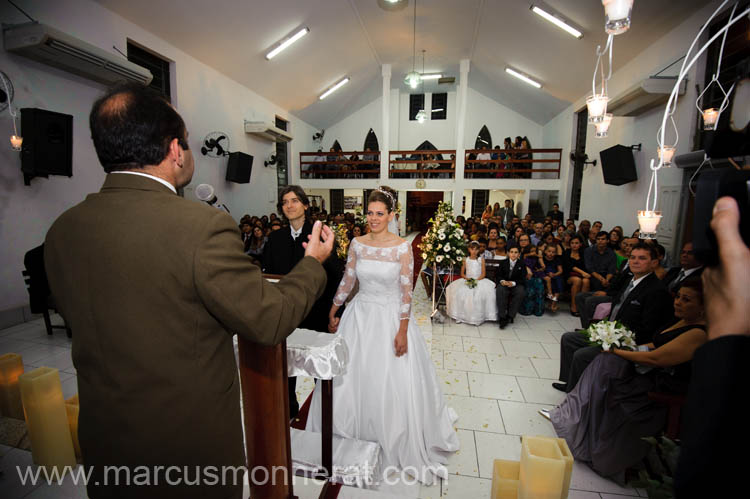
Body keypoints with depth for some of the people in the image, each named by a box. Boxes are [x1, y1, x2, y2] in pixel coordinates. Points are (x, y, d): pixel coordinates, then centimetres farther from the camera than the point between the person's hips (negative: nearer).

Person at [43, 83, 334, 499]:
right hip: (191, 446, -5)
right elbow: (269, 322, -21)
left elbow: (75, 318, 8)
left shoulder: (61, 231, -7)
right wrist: (312, 262, -6)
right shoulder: (203, 226, -28)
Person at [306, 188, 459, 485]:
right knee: (350, 379, 15)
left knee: (393, 384, 7)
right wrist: (332, 313, 9)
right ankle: (353, 436, 42)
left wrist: (402, 330, -14)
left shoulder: (402, 247, -11)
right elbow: (347, 281, 6)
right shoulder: (357, 244, -1)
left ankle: (395, 442, 36)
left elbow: (406, 291, -12)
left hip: (391, 317, -3)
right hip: (360, 315, 4)